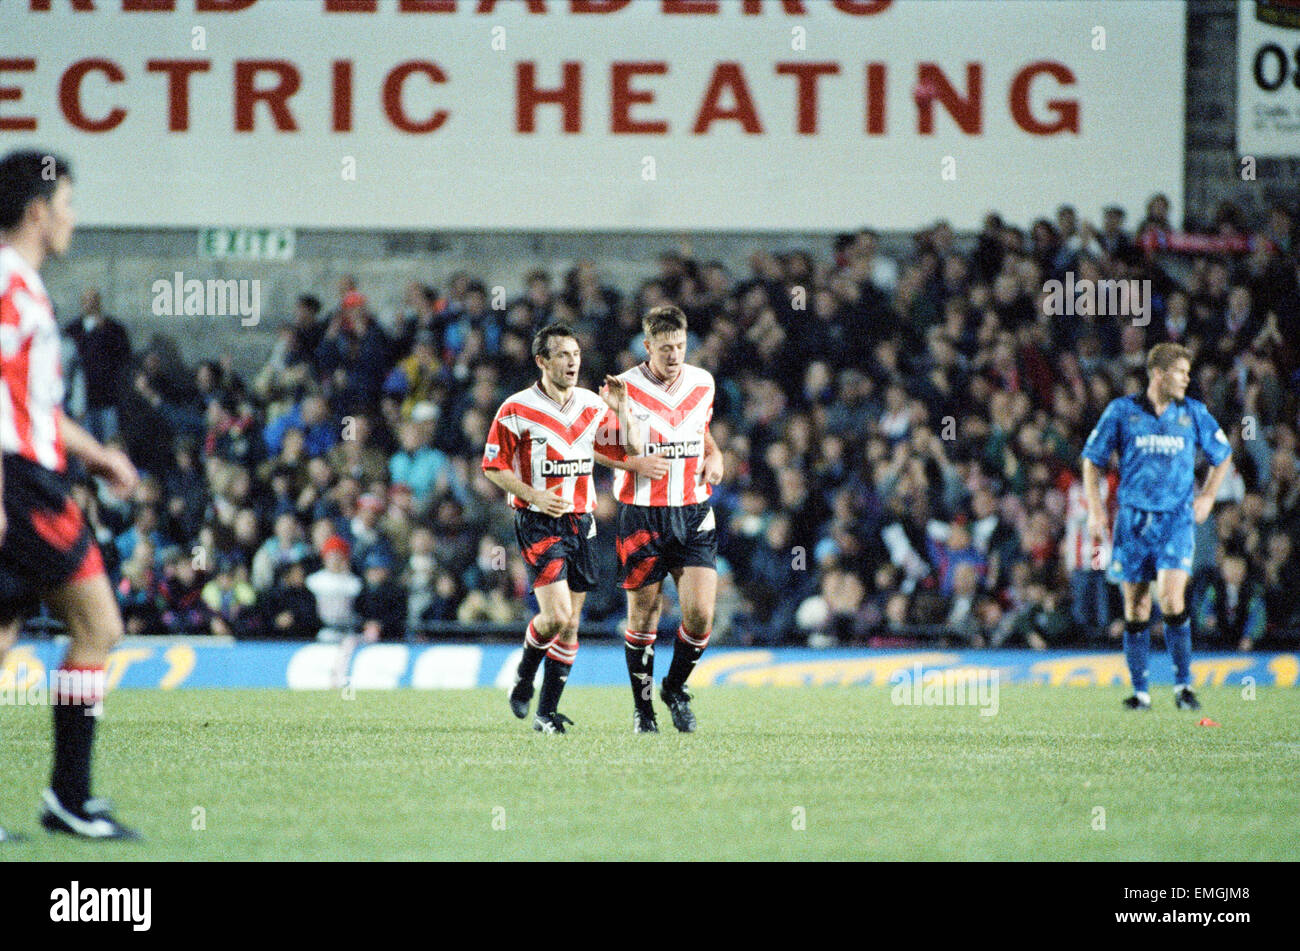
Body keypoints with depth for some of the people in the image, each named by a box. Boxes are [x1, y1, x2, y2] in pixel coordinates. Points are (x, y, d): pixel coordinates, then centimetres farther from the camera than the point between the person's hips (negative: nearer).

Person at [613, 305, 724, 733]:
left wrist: (714, 456, 6)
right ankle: (642, 706, 19)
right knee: (643, 618, 1)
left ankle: (675, 687, 17)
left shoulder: (702, 383, 5)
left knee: (700, 615, -8)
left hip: (694, 513, 3)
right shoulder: (625, 388, -7)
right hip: (642, 516, -3)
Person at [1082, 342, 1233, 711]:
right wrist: (1095, 509, 1)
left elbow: (1222, 456, 20)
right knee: (1135, 607, 1)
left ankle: (1183, 684, -6)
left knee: (1172, 599, -16)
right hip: (1133, 518, 0)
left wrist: (1207, 497, 10)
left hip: (1176, 518, 0)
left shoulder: (1194, 413, 5)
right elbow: (1092, 459, 9)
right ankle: (1140, 691, 10)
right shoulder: (1121, 411, 1)